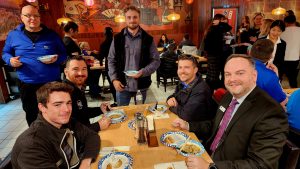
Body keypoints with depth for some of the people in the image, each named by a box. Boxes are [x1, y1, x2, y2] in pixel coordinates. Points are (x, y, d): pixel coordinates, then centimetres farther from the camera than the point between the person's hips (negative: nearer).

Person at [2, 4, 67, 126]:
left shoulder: (51, 35, 1)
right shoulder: (13, 35, 2)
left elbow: (64, 54, 5)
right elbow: (5, 53, 14)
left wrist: (57, 58, -17)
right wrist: (10, 60, -9)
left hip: (52, 83, -1)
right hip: (27, 84, 1)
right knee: (32, 116, 17)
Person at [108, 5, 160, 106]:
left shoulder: (148, 39, -1)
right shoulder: (117, 38, 2)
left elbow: (156, 60, -1)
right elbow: (111, 60, 5)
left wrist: (143, 72, -16)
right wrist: (114, 79, -6)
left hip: (142, 85, 0)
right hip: (122, 85, 1)